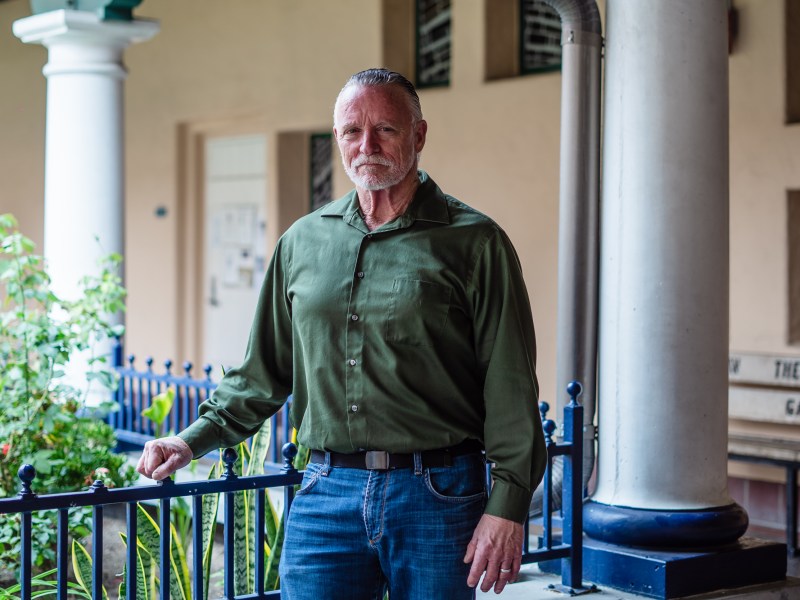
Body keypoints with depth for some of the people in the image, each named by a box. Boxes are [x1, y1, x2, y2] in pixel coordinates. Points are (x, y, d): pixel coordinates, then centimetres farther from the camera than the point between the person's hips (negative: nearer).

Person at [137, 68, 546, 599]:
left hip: (436, 496, -2)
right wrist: (194, 440, 9)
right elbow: (265, 371, 19)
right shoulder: (303, 242, 11)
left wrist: (507, 507, -11)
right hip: (327, 494, 3)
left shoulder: (473, 242, -2)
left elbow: (511, 390, -5)